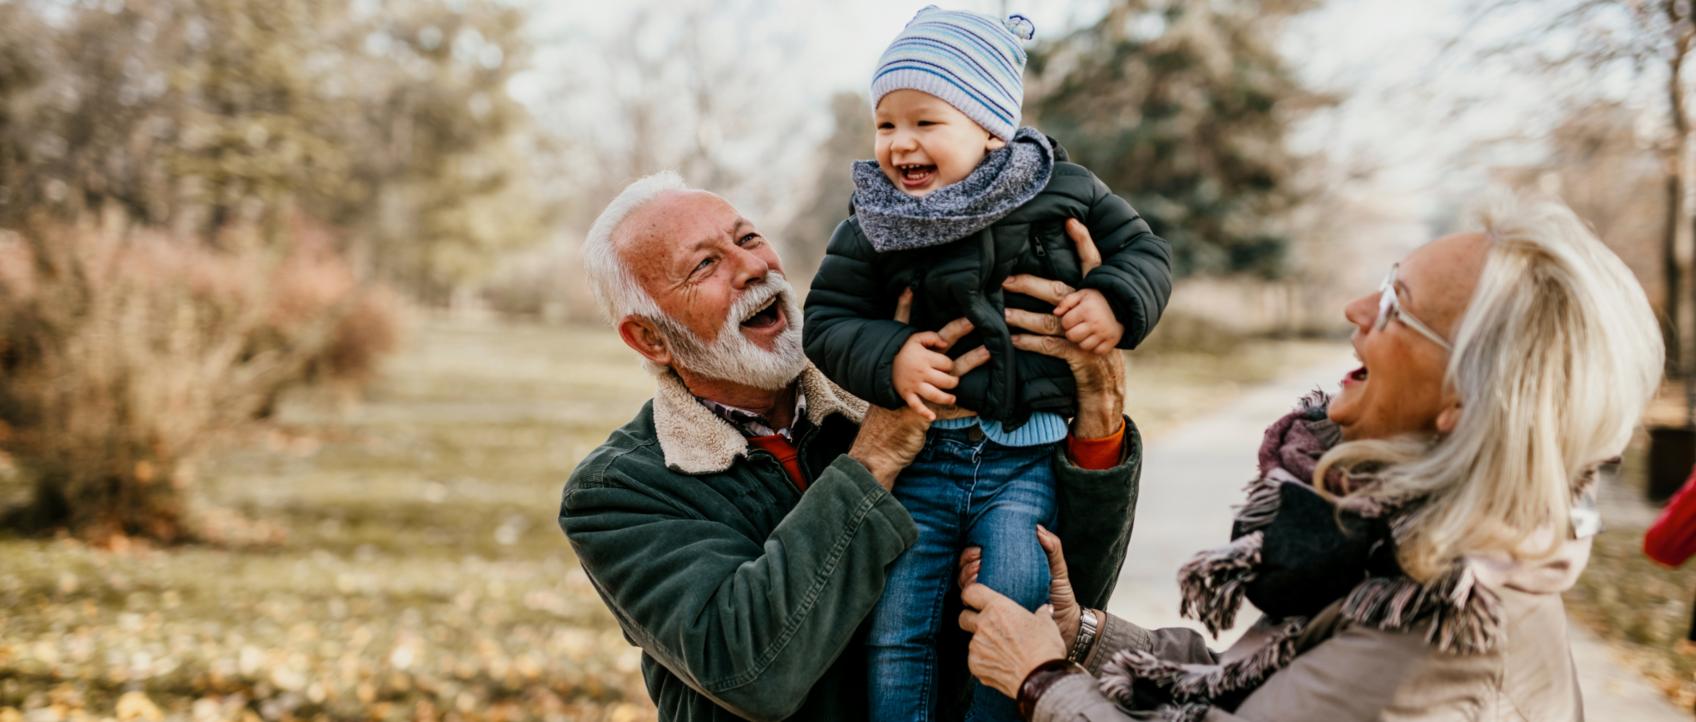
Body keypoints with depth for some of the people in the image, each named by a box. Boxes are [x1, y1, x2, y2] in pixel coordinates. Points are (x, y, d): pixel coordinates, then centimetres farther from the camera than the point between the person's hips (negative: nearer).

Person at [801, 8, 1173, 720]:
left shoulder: (1063, 192, 1)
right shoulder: (874, 226, 0)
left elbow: (1145, 250, 9)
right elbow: (827, 321, 0)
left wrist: (1115, 301, -11)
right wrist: (888, 360, -18)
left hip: (1025, 458, -1)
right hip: (917, 454, 1)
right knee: (895, 628, 1)